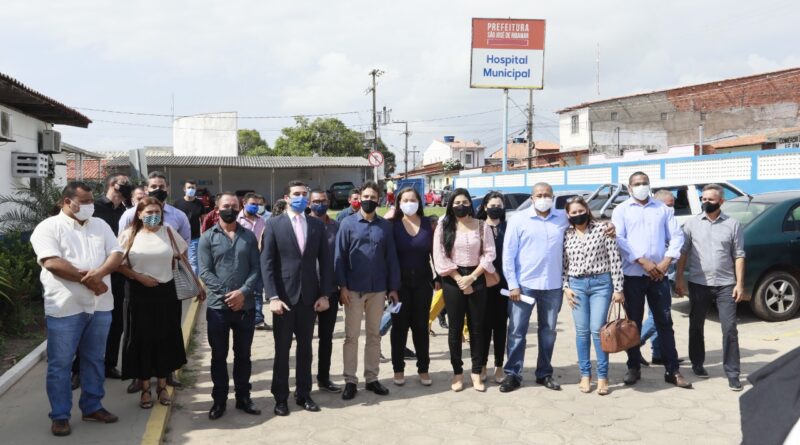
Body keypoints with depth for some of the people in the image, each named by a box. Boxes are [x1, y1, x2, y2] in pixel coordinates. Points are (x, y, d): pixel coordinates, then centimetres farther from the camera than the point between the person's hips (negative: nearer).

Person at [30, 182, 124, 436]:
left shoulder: (100, 225, 12)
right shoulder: (49, 227, -4)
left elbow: (116, 255, 3)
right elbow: (52, 263, -16)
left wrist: (100, 272, -17)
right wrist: (86, 278, -16)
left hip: (100, 305, 5)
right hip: (65, 307, -5)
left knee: (95, 359, 14)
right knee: (60, 364, 3)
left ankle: (92, 407, 26)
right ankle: (60, 416, 14)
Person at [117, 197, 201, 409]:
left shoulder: (169, 232, 1)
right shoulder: (128, 235, -2)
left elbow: (183, 254, 14)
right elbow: (119, 264, -2)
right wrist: (139, 277, -12)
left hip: (166, 293, 2)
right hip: (140, 295, -1)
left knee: (165, 340, 8)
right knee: (142, 341, 4)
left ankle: (162, 386, 22)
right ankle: (145, 389, 16)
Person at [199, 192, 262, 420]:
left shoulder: (249, 236, 7)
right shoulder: (207, 237, 1)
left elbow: (256, 268, 1)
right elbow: (205, 272, -6)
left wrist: (243, 292, -14)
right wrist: (226, 294, -16)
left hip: (246, 305, 2)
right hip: (218, 306, -2)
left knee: (243, 354, 12)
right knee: (219, 356, 8)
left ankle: (243, 397, 24)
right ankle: (219, 400, 19)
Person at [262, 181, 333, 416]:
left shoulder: (317, 225, 7)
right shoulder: (274, 224, -2)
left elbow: (325, 262, 6)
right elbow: (266, 263, -7)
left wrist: (324, 294, -1)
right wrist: (273, 297, -14)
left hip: (309, 297, 3)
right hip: (284, 296, -3)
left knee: (305, 348, 11)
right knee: (282, 349, 7)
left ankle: (303, 393, 23)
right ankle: (281, 397, 18)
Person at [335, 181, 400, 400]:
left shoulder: (385, 225, 6)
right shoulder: (347, 223, -1)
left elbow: (391, 257, 7)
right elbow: (340, 256, -4)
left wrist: (393, 287, 3)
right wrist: (342, 286, -11)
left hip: (378, 289, 3)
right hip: (354, 289, -2)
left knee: (374, 335, 11)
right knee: (351, 335, 3)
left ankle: (371, 378, 21)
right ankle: (350, 380, 11)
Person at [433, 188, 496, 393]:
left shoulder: (482, 226, 4)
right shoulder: (443, 227, 2)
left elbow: (489, 254, -2)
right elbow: (440, 257, -5)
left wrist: (472, 277, -11)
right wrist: (459, 279, -11)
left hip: (477, 279, 1)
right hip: (453, 281, -1)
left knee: (477, 327, 5)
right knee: (455, 327, 5)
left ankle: (476, 372, 14)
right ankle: (457, 372, 14)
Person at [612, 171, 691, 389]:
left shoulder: (663, 209, 12)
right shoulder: (621, 210, 4)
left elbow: (677, 236, 6)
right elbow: (619, 239, -7)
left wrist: (666, 261, -9)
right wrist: (643, 261, -16)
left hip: (659, 275, 2)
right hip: (633, 274, -2)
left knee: (664, 322, 5)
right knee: (634, 322, 5)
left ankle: (672, 370, 10)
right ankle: (634, 367, 16)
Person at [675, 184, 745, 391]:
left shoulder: (733, 225, 3)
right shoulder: (692, 223, 3)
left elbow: (739, 256, 3)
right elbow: (683, 252, 4)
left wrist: (739, 284, -3)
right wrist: (679, 278, -1)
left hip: (725, 284, -1)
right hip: (698, 284, 1)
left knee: (730, 328, -3)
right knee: (696, 326, 11)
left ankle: (732, 373, 3)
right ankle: (697, 364, 28)